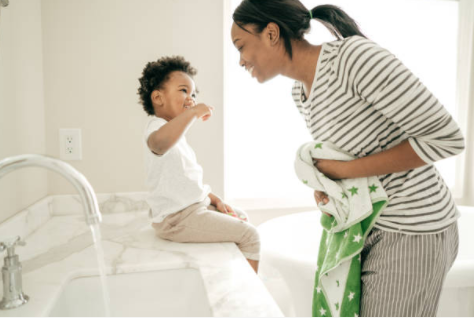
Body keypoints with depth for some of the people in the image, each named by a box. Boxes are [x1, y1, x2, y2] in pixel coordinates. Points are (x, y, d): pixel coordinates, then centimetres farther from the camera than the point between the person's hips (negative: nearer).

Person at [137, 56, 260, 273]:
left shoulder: (177, 136, 16)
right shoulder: (157, 128, -18)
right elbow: (159, 143, -47)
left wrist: (214, 200, 10)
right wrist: (193, 113, -41)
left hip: (193, 207, 11)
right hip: (178, 219, -11)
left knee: (240, 217, 26)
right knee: (249, 235, -9)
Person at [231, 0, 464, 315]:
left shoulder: (355, 55, -24)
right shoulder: (300, 92, 2)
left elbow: (446, 137, -22)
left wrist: (346, 170, -20)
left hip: (413, 231, -8)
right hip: (370, 221, 8)